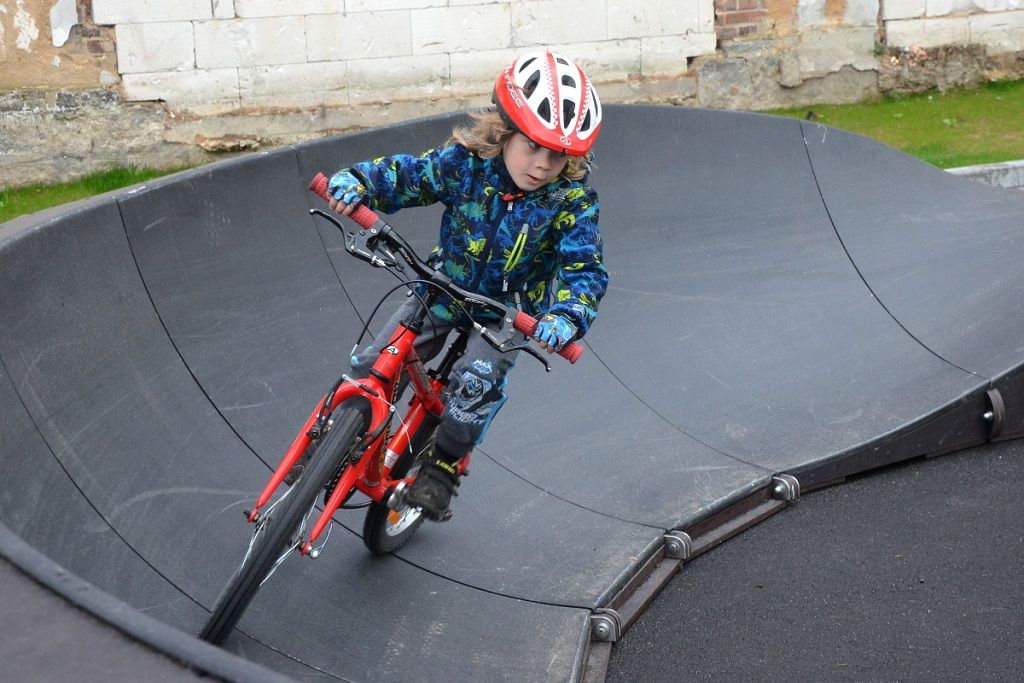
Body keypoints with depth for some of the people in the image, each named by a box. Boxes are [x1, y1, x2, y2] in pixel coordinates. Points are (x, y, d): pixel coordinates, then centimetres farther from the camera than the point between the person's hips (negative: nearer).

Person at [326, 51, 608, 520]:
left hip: (511, 308, -2)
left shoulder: (572, 200, -21)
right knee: (372, 368, -5)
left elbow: (584, 269, -25)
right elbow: (403, 175, -8)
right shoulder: (466, 163, -18)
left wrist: (566, 316, -45)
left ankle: (443, 468, -4)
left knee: (478, 380, -26)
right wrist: (355, 181, -27)